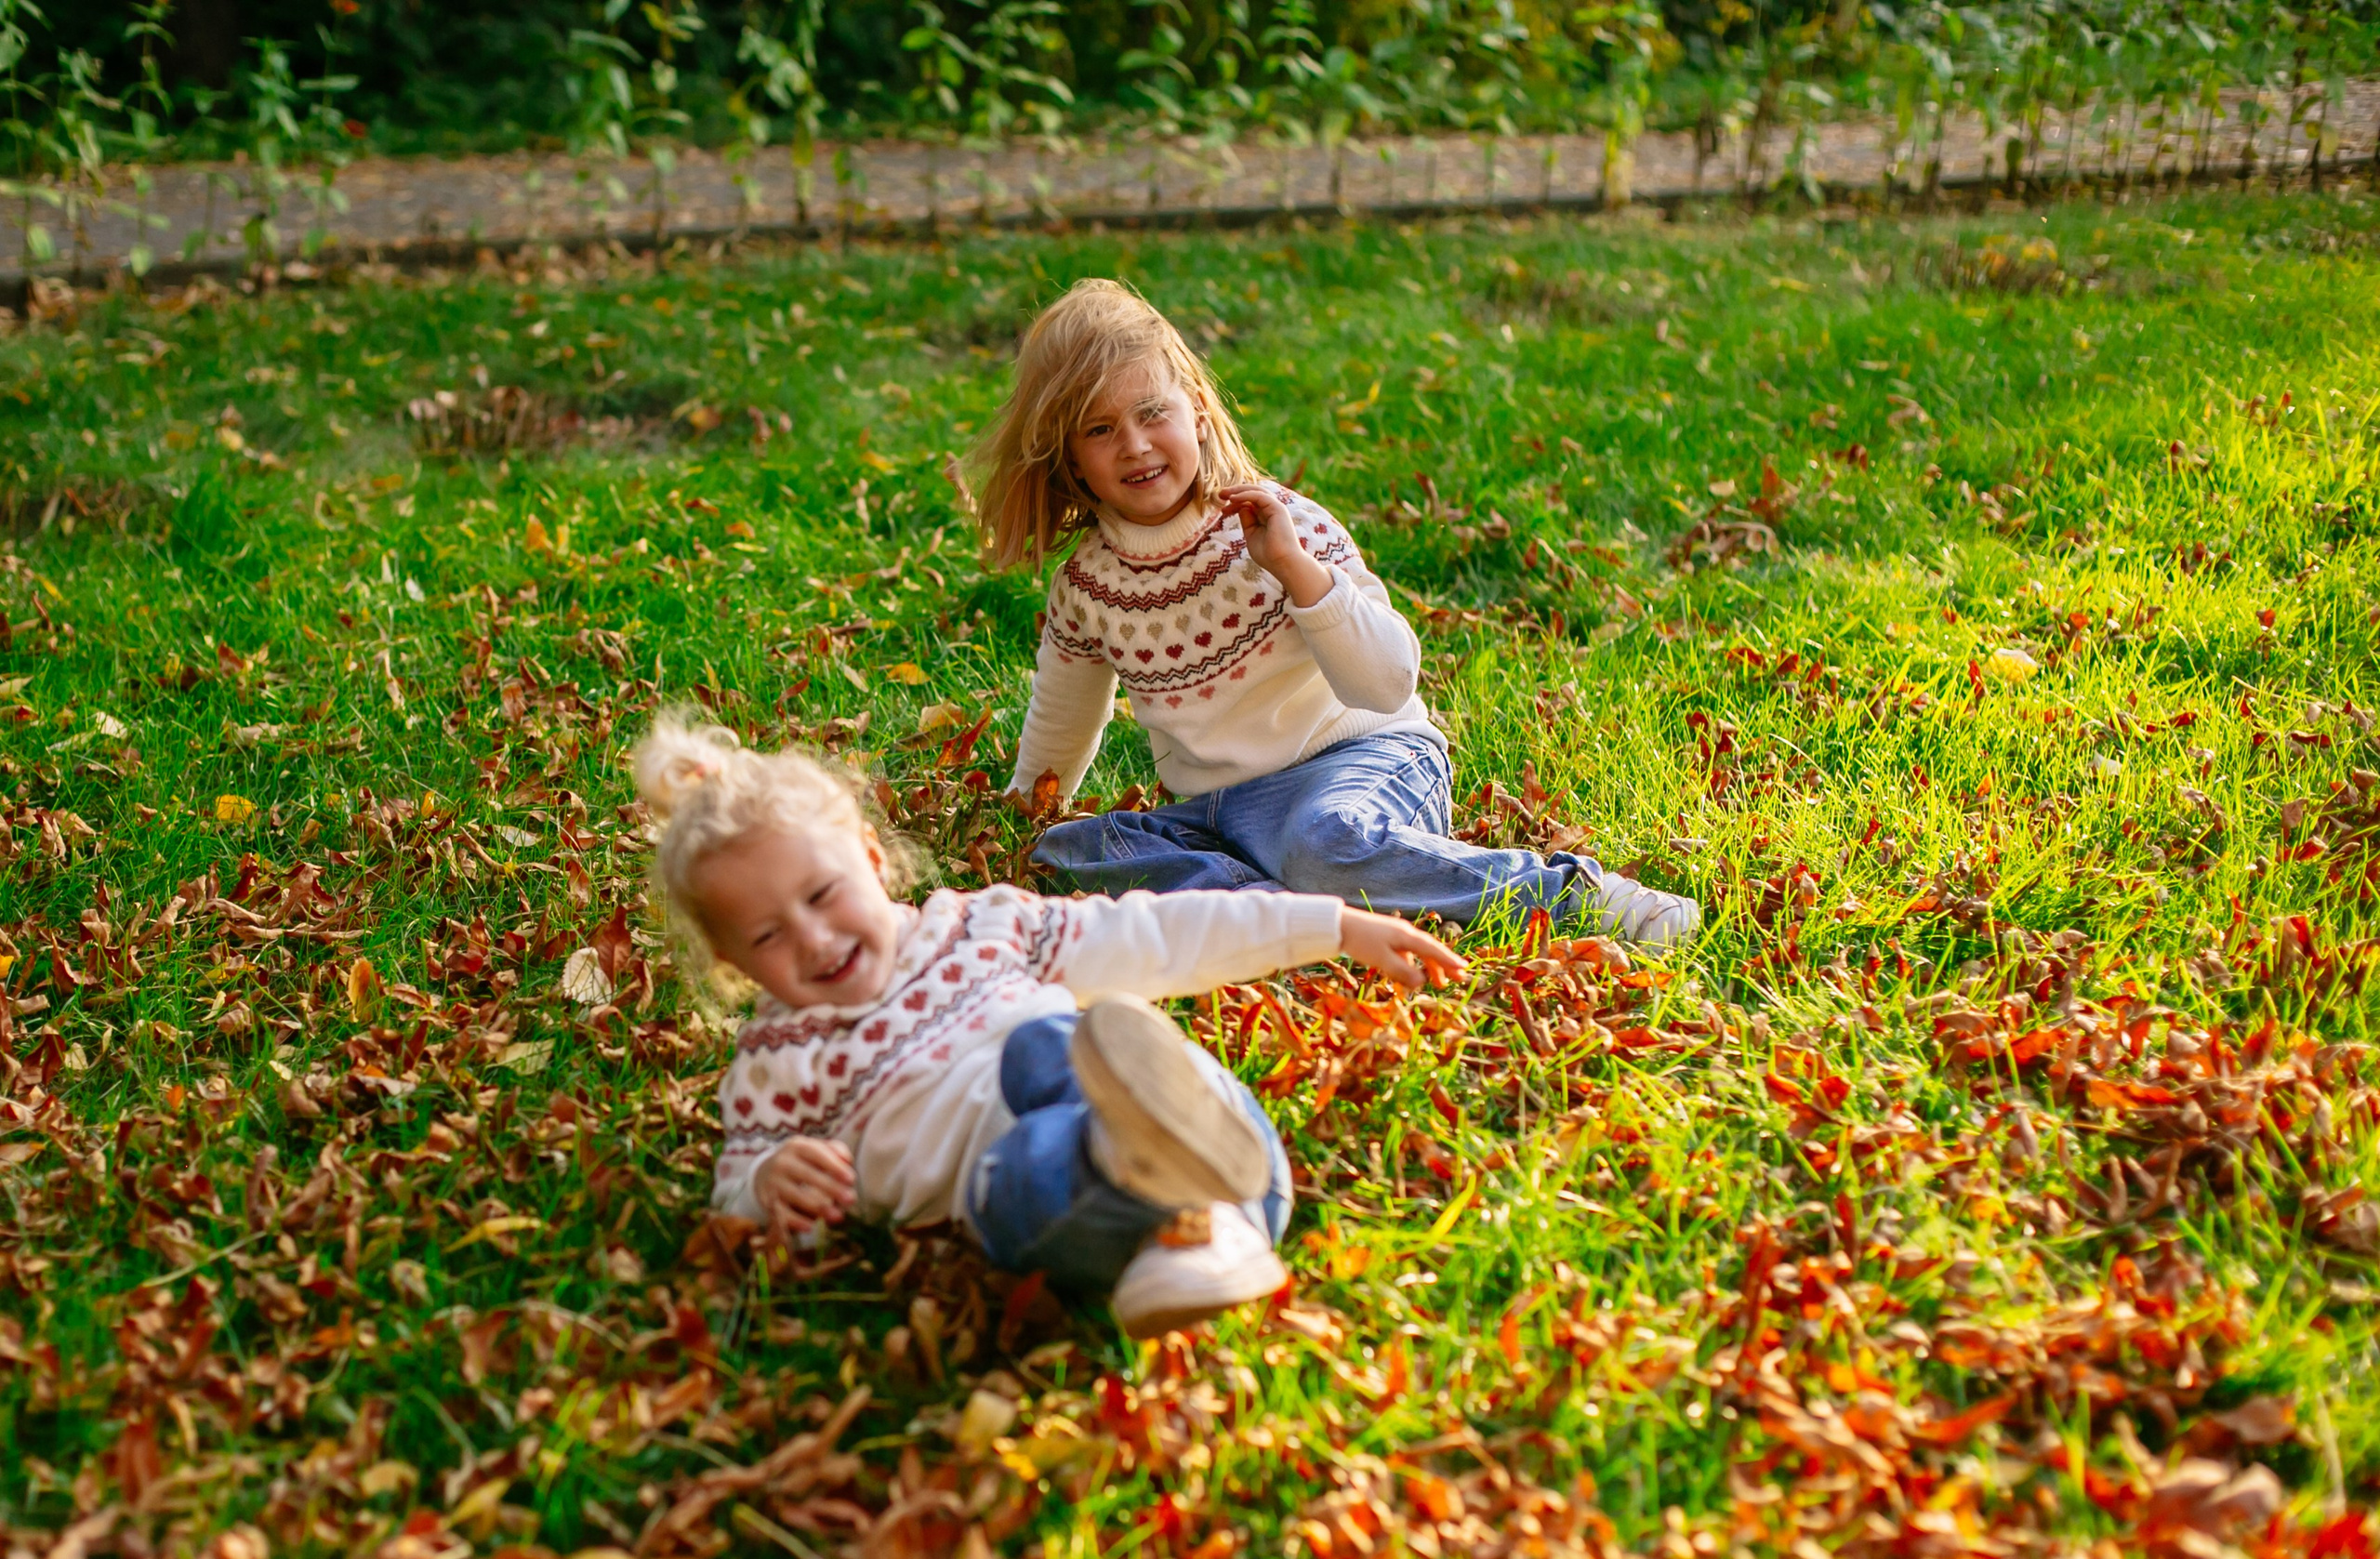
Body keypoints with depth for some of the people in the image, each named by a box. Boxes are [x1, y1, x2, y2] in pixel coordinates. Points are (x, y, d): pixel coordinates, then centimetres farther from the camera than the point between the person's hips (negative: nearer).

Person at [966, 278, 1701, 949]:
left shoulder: (1281, 526, -11)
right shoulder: (1086, 587, 1)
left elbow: (1389, 685, -20)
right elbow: (1059, 730, 24)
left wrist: (1295, 567, -28)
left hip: (1365, 757, -5)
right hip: (1221, 811, 6)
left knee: (1324, 841, -40)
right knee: (1066, 852, -18)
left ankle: (1573, 890, -24)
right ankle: (1303, 907, -31)